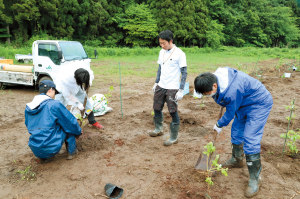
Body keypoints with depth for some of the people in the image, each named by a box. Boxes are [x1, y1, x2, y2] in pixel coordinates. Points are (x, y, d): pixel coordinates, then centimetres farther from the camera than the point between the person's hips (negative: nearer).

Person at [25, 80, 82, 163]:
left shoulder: (28, 108, 8)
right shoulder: (54, 104, -11)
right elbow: (71, 122, -3)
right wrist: (79, 131, 16)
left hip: (35, 150, 6)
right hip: (52, 148, -6)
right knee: (69, 126, 13)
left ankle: (41, 157, 19)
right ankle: (71, 152, 20)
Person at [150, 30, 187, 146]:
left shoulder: (179, 54, -11)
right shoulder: (162, 52, 8)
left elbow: (184, 72, -10)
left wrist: (181, 90, -14)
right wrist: (156, 83, 17)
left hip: (172, 88, -6)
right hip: (160, 86, 7)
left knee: (173, 112, 0)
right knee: (156, 108, 14)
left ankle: (174, 138, 15)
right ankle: (159, 129, 38)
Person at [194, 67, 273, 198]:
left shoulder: (232, 91, -39)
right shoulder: (216, 77, -15)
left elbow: (231, 113, -22)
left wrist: (219, 125, -5)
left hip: (259, 105, -9)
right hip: (245, 102, 9)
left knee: (250, 140, -13)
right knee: (236, 132, 17)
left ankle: (255, 178, 1)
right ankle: (237, 160, 39)